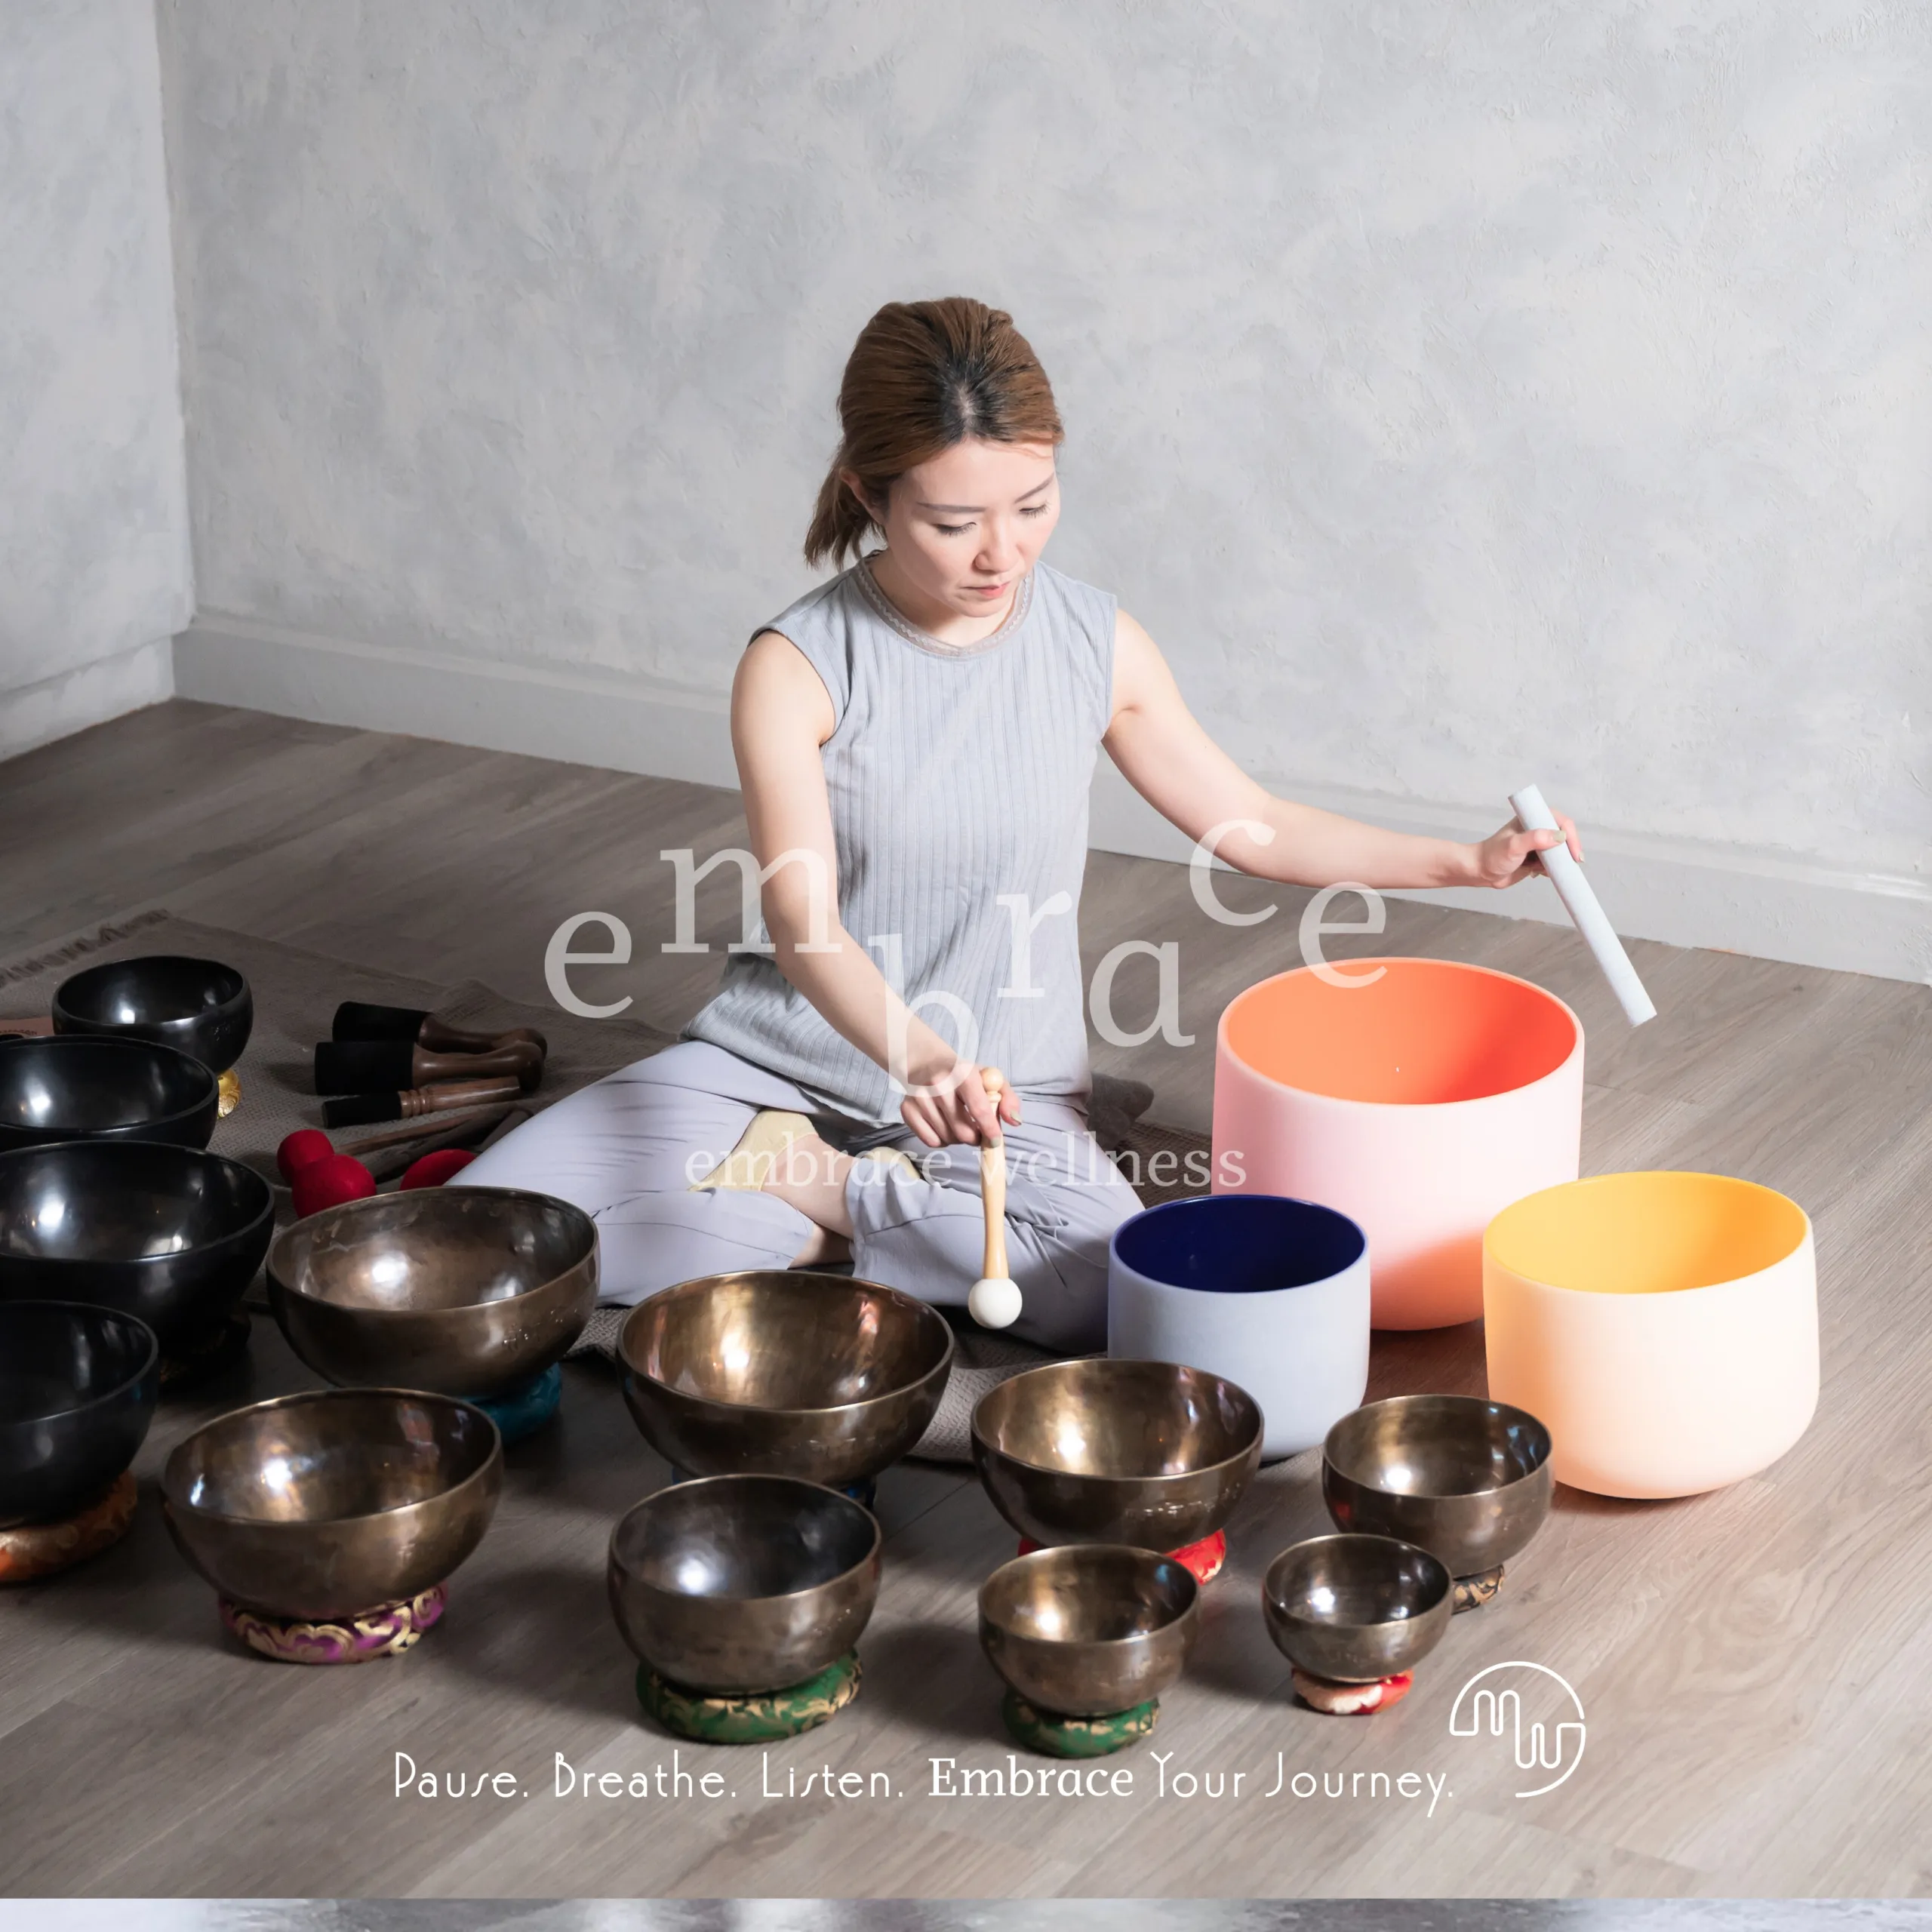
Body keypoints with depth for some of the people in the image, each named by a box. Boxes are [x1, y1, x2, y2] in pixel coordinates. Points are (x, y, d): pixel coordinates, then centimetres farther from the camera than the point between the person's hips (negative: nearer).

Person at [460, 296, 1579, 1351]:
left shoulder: (1098, 648, -3)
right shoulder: (797, 669, -13)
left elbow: (1248, 824, 12)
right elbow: (803, 919, -25)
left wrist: (1466, 861, 4)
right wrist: (913, 1056, -44)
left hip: (1004, 1090, 1)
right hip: (779, 1064, -1)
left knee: (1127, 1297, -32)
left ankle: (822, 1192, -8)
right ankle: (861, 1224, -7)